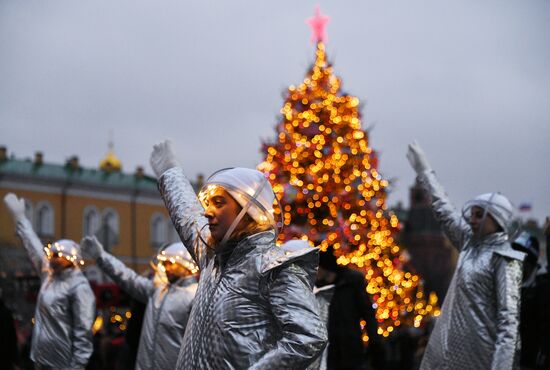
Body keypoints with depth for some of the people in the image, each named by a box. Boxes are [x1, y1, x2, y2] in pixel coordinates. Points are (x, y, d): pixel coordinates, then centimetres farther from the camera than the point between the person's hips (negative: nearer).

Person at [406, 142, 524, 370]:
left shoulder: (505, 260, -9)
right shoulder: (470, 243, 12)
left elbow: (509, 317, -15)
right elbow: (444, 211, 24)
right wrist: (424, 171, 32)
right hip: (449, 347, 7)